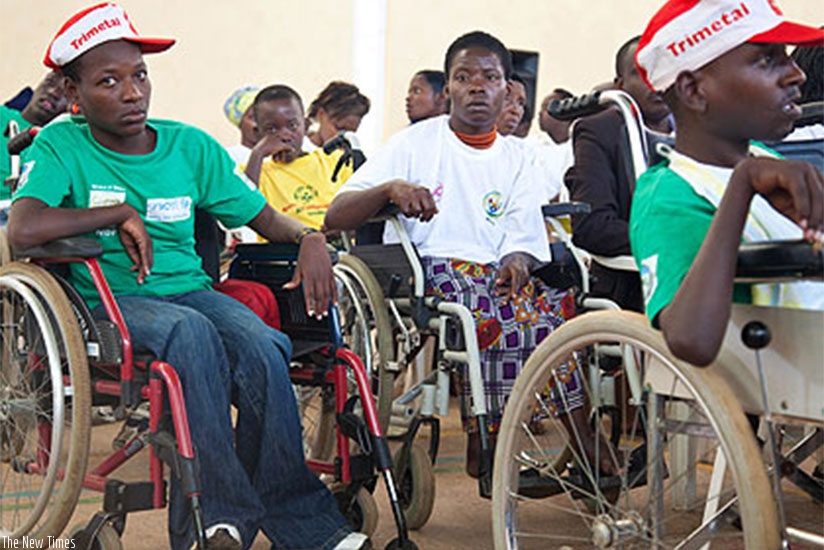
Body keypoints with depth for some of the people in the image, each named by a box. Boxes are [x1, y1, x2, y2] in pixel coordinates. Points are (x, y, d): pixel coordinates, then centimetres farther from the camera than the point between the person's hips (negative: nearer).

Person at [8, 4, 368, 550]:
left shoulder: (190, 146, 9)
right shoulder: (62, 146, -1)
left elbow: (266, 218, 13)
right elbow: (23, 229, -20)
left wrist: (311, 238, -9)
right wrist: (121, 213, -14)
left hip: (191, 290, 3)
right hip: (109, 300, -3)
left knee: (261, 346, -29)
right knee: (192, 333, -36)